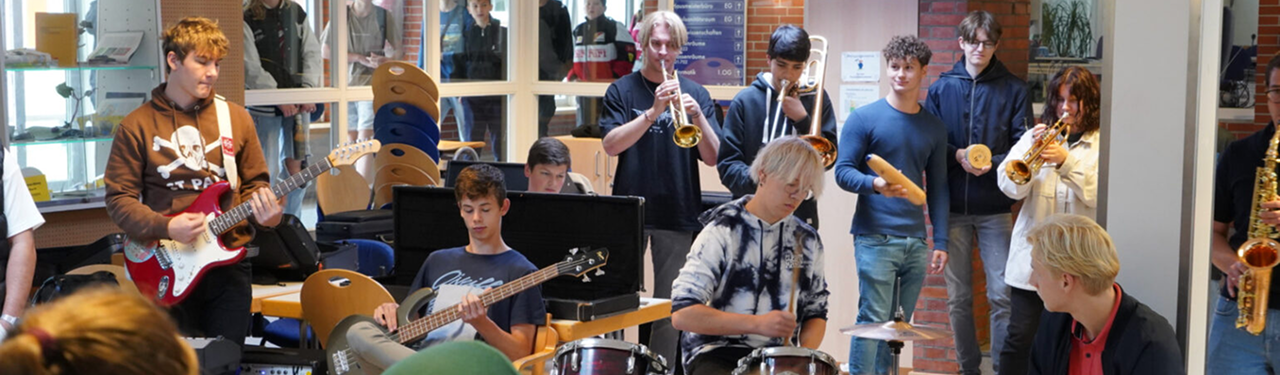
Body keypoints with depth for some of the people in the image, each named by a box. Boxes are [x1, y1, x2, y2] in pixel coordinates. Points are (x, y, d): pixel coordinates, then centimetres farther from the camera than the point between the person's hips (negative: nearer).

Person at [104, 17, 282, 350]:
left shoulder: (235, 118, 6)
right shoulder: (138, 126, -1)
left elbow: (255, 183, 11)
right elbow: (119, 198, -3)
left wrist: (264, 210, -11)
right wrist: (164, 228, -18)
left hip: (228, 261, 2)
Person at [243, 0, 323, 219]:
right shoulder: (247, 18, -7)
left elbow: (312, 54, 8)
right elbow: (251, 69, -12)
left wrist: (309, 90, -6)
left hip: (297, 103, 5)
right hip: (264, 107, -5)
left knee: (296, 165, 6)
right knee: (266, 169, -2)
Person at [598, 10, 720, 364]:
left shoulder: (695, 93, 5)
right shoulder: (622, 90, 3)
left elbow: (712, 158, -2)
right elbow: (611, 145, -12)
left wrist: (697, 116, -19)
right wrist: (653, 111, -22)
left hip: (678, 214, 1)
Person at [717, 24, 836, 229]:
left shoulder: (816, 98, 7)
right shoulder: (745, 100, 2)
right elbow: (727, 163, 1)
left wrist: (803, 119, -9)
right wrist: (754, 180, -18)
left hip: (801, 214, 1)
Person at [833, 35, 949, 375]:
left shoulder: (934, 128, 12)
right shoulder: (864, 119, -1)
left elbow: (937, 188, 14)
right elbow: (843, 171, -5)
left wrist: (941, 241, 8)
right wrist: (875, 184, -25)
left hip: (916, 242, 4)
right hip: (875, 239, -4)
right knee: (873, 321, -6)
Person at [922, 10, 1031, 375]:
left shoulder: (1013, 90, 2)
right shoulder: (941, 88, 6)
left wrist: (993, 164, -18)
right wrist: (957, 156, -12)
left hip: (995, 209, -2)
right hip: (952, 208, 2)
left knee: (1001, 295, -4)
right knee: (958, 298, 8)